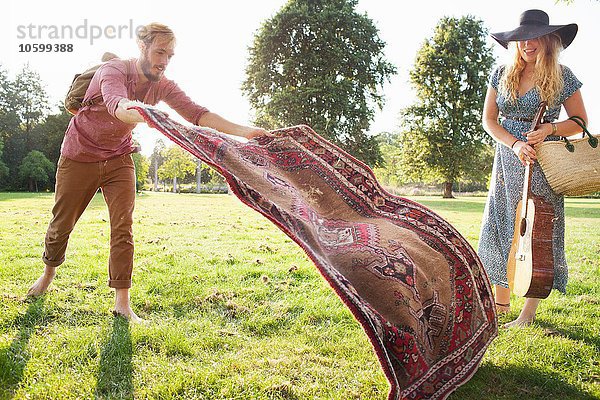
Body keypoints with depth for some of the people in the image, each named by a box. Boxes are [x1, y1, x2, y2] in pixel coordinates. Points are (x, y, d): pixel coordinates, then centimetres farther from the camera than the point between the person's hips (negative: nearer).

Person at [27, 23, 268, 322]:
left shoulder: (162, 86, -10)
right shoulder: (114, 70, -24)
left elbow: (195, 113, -21)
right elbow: (116, 104, -46)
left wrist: (242, 131, -34)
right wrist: (142, 113, -71)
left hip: (119, 160, 3)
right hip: (79, 157, -3)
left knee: (123, 229, -8)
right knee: (62, 223, 10)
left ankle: (122, 303, -1)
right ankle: (49, 273, 40)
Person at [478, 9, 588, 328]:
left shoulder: (561, 76, 0)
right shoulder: (502, 75, 6)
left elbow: (579, 122, 5)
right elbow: (488, 119, 4)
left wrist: (549, 129, -15)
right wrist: (515, 144, -12)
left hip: (544, 162, -3)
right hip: (507, 160, 3)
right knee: (500, 227, 4)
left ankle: (528, 313, 5)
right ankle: (501, 301, 18)